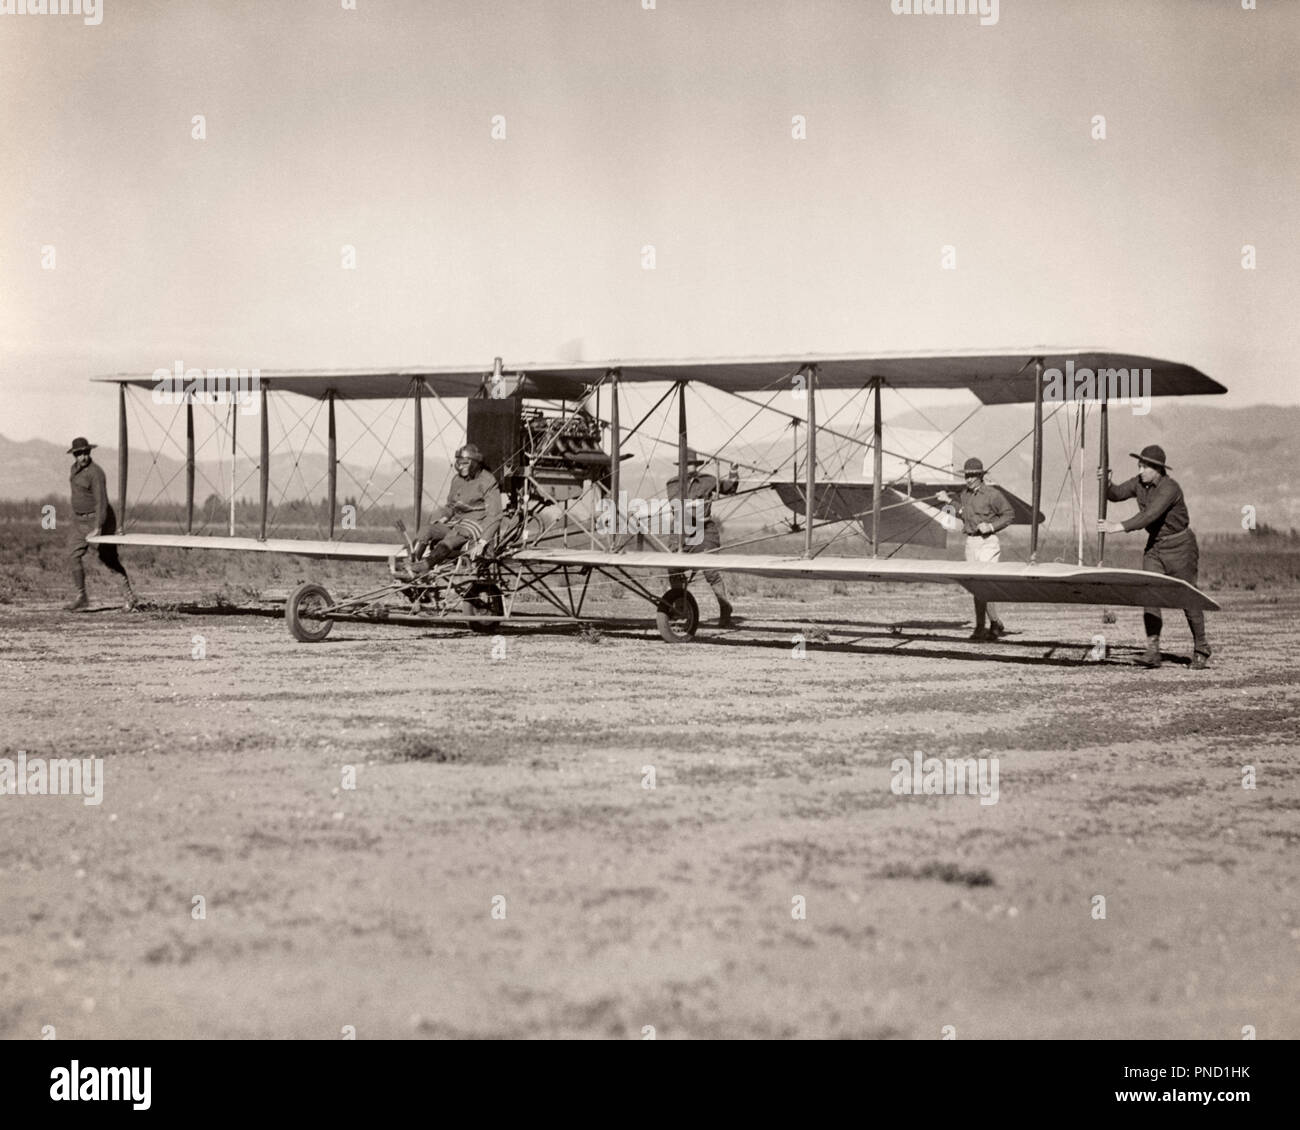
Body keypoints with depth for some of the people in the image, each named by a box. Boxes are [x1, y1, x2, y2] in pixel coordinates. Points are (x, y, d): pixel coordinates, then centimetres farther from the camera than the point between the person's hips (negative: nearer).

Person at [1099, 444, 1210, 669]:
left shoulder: (1169, 488, -26)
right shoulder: (1140, 483, -2)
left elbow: (1150, 515, -36)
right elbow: (1116, 494, 2)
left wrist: (1119, 527, -42)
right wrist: (1105, 483, -20)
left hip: (1179, 546, -6)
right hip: (1154, 545, 6)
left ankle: (1200, 651, 15)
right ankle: (1152, 651, -13)